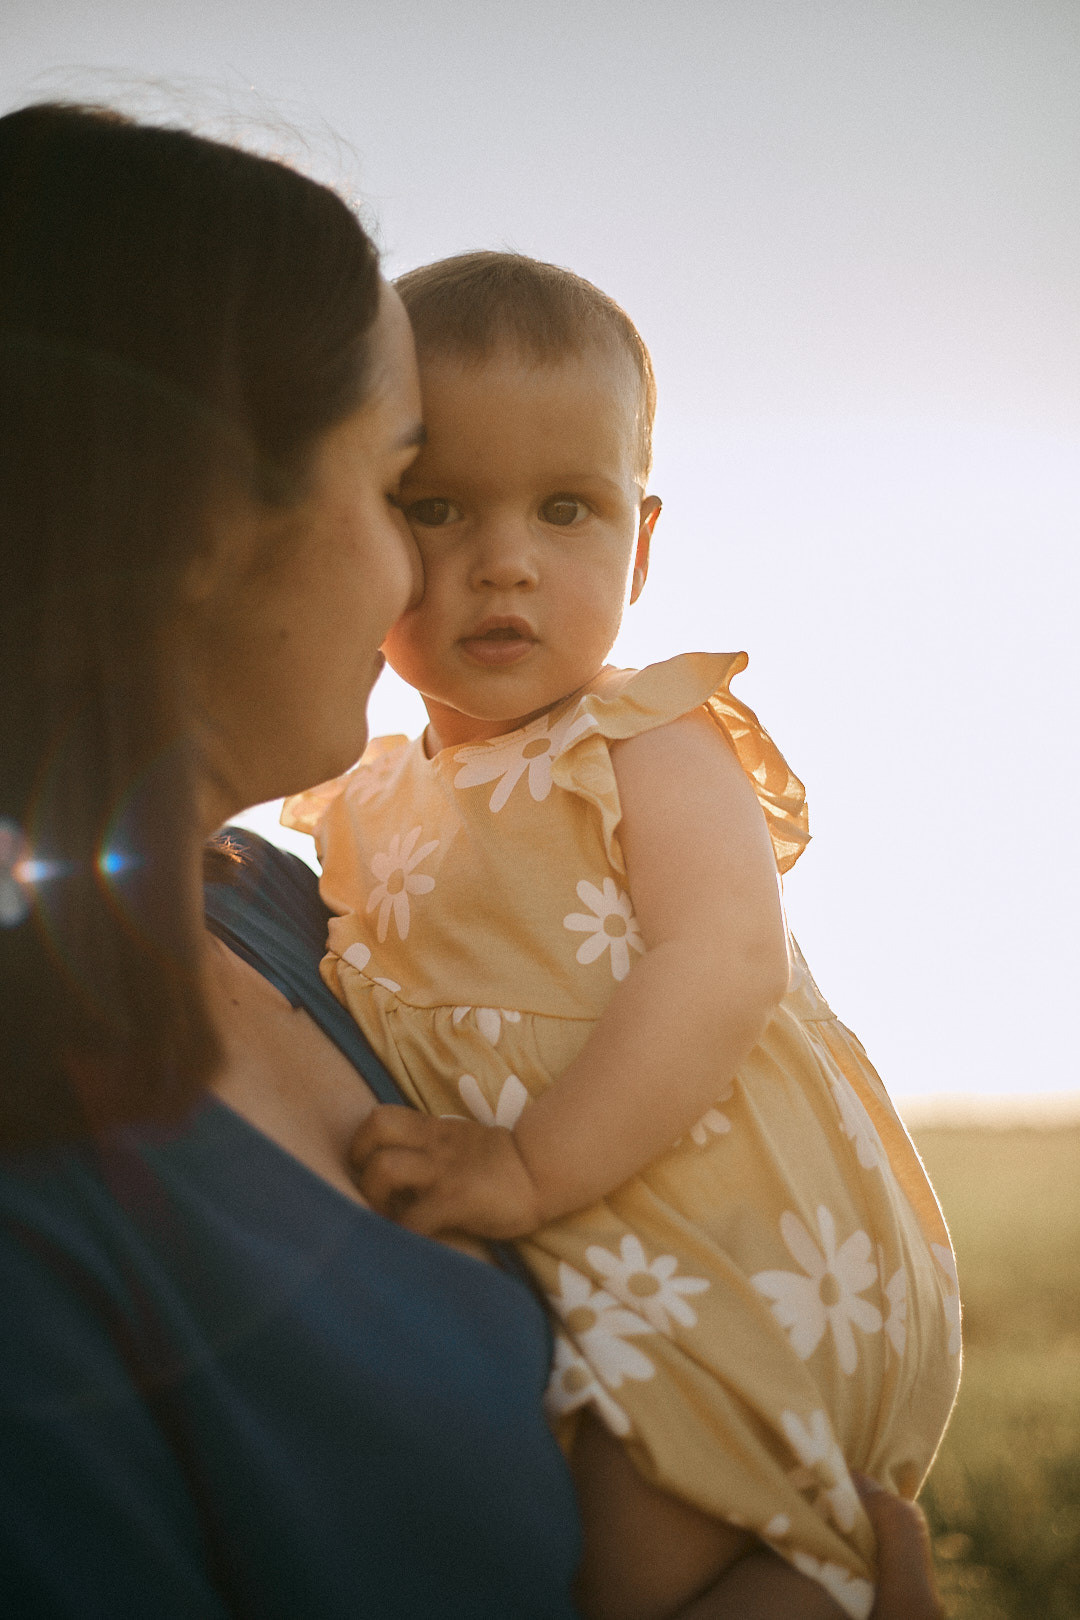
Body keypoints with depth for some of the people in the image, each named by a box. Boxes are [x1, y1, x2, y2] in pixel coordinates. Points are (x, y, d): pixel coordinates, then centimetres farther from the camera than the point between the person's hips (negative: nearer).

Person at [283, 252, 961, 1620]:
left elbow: (723, 965, -23)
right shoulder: (370, 804, 10)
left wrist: (531, 1166, -28)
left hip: (736, 1262, -6)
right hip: (548, 1289, 7)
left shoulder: (652, 747, -8)